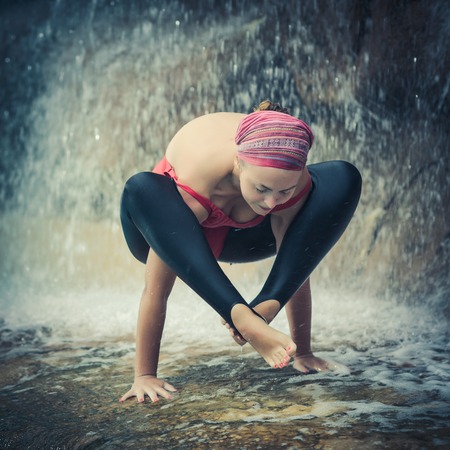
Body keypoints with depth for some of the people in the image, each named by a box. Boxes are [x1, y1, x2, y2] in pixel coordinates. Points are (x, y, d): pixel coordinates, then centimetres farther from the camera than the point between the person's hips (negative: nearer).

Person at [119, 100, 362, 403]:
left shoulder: (295, 180, -29)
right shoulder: (196, 174, -40)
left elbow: (296, 268, -19)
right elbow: (156, 290, -34)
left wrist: (303, 353, -14)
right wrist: (145, 376, -29)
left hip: (239, 236, 3)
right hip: (176, 239, -2)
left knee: (344, 178, -20)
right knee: (140, 191, -41)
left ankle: (263, 307, -30)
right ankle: (242, 316, -44)